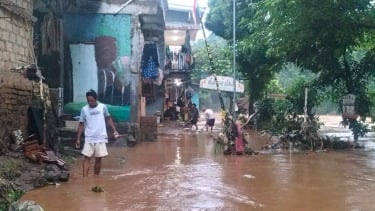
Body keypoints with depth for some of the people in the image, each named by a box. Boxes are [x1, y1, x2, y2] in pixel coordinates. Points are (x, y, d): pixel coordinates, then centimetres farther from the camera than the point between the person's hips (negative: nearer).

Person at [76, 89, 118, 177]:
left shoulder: (103, 107, -2)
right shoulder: (84, 109, -2)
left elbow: (108, 119, 11)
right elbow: (81, 124, 4)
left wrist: (114, 130, 2)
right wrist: (78, 139, 2)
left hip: (101, 138, 0)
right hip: (89, 138, 0)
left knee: (98, 159, 5)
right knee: (87, 157, -7)